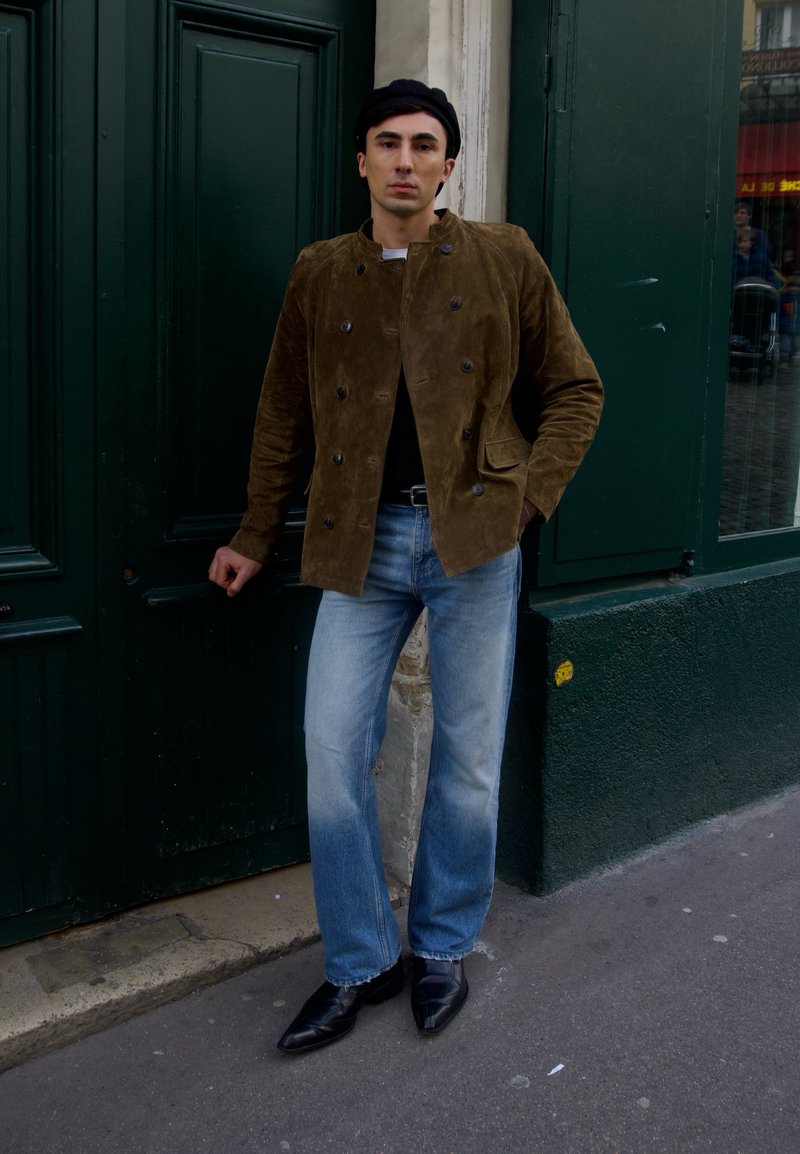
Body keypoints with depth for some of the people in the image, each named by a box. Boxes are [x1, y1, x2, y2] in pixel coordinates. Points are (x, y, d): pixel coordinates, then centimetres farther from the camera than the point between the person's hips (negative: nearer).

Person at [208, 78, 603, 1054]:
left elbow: (574, 389, 9)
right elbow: (283, 415, 15)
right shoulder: (319, 274, 10)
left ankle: (441, 948, 28)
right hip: (362, 543, 2)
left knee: (468, 761, 6)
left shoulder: (504, 259, 5)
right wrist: (256, 537, 16)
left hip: (473, 537, -1)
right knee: (331, 755, -1)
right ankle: (359, 962, 19)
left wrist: (528, 496, -4)